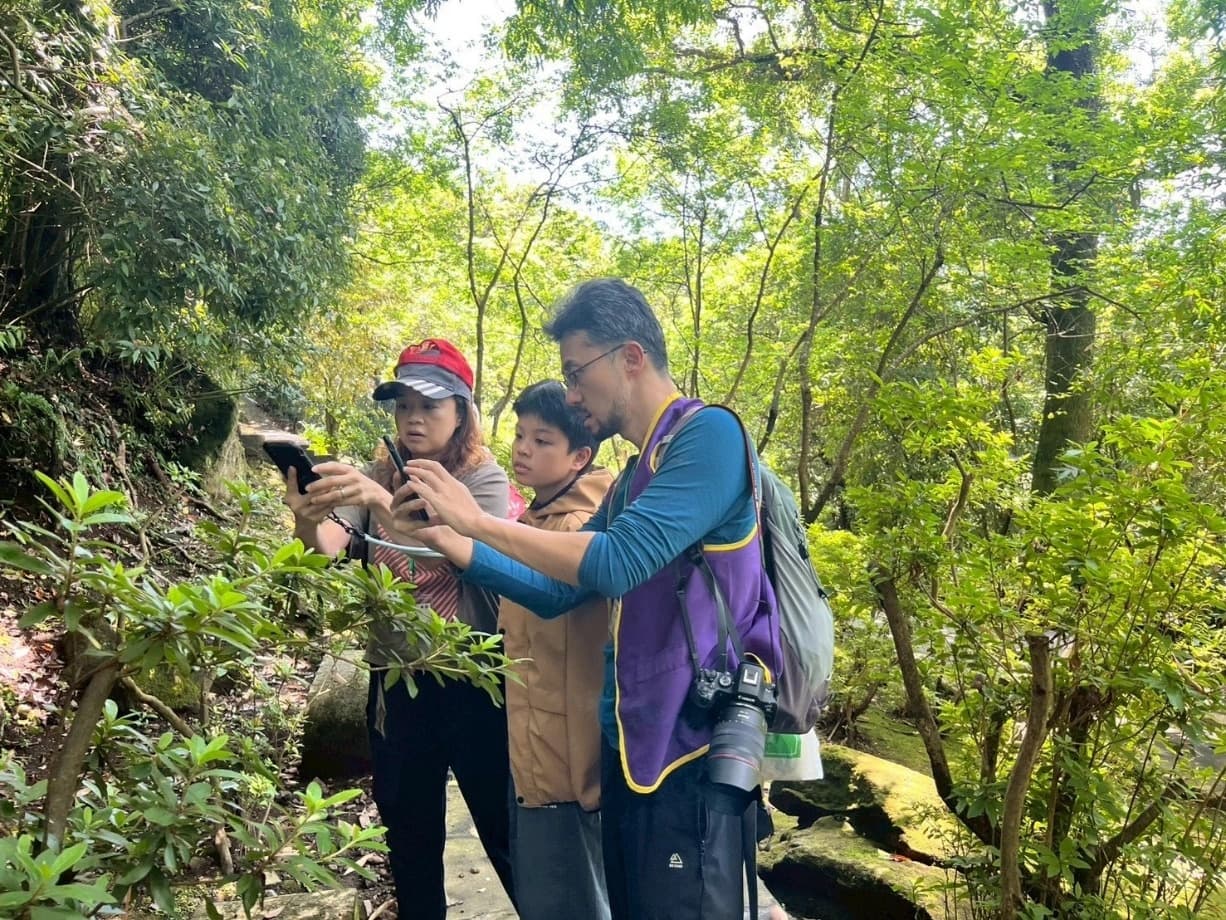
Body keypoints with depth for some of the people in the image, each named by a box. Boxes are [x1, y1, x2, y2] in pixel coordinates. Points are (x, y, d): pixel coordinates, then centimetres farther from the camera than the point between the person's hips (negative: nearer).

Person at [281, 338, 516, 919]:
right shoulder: (375, 478, 4)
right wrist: (308, 520, -37)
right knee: (410, 844, 17)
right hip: (395, 683, 3)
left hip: (471, 682, -3)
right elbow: (331, 545, -14)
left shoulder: (484, 479, -6)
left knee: (506, 836, 9)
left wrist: (385, 503, -42)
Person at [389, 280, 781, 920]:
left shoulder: (709, 433, -14)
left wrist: (478, 519, -15)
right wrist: (449, 541, 5)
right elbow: (556, 592, 15)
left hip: (691, 749, -9)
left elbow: (616, 563, -24)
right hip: (631, 744, 9)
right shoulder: (633, 478, 15)